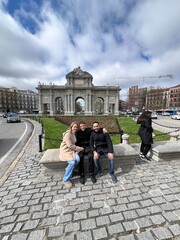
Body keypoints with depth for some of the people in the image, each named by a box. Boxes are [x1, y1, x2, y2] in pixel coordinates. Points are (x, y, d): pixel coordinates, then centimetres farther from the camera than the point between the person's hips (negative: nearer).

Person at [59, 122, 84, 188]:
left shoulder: (74, 134, 8)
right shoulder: (67, 134, -18)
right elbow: (70, 145, -22)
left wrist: (78, 149, -5)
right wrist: (80, 148, -14)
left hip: (72, 150, 7)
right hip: (65, 151, -7)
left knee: (77, 159, -20)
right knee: (72, 162, -27)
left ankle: (68, 171, 7)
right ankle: (66, 180, -6)